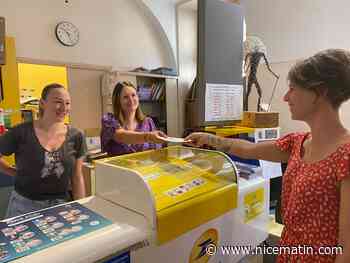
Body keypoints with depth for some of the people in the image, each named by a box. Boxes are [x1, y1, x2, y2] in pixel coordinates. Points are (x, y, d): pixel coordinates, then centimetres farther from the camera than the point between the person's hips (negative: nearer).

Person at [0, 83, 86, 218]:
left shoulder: (76, 136, -6)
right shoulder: (21, 132, -14)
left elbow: (77, 177, 1)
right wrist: (17, 173, 0)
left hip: (60, 205, 2)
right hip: (24, 205, -1)